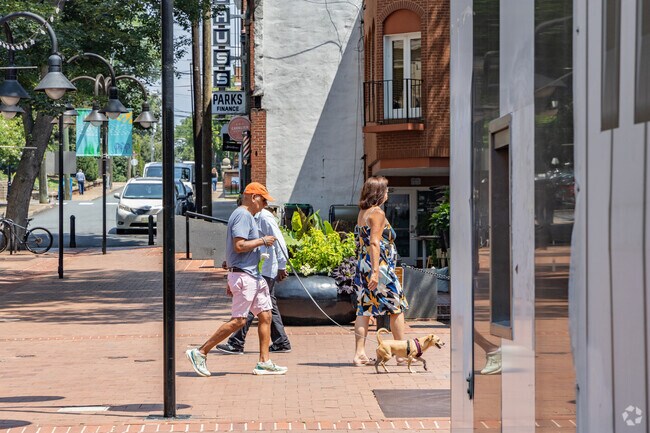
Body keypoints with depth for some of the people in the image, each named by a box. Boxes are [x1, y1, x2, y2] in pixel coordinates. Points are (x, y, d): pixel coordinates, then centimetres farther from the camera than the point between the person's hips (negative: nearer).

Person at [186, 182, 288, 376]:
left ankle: (264, 362, 9)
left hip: (254, 275, 11)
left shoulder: (247, 216, 19)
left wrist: (231, 281, 22)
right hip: (243, 275, -11)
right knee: (238, 320, -9)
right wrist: (262, 240, -13)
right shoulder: (243, 215, -12)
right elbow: (239, 246, -24)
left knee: (265, 315, 7)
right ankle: (200, 353, -4)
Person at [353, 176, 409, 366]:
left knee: (364, 308, 4)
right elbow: (374, 243, -18)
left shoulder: (362, 213, 15)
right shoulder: (377, 213, -11)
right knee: (397, 307, 2)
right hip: (379, 264, -8)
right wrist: (375, 271, -22)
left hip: (362, 265, 8)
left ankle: (360, 353, -1)